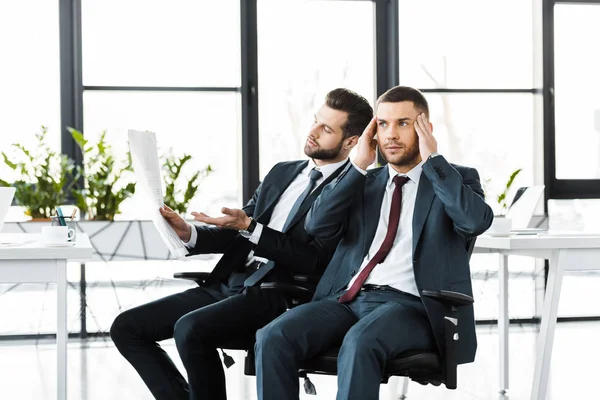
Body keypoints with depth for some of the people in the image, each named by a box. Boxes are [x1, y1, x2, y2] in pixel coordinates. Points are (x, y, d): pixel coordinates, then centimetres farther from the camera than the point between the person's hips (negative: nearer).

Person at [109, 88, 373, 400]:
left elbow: (315, 261, -14)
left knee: (190, 329, -33)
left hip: (277, 296, -8)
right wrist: (189, 234, -2)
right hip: (228, 284, 8)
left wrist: (250, 227, -18)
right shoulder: (281, 173, 20)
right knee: (126, 327, -3)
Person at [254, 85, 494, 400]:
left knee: (359, 343, -38)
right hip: (348, 298, 4)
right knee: (272, 338, -24)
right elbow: (316, 225, 7)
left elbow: (477, 220, -12)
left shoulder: (456, 179, 11)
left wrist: (432, 159, -6)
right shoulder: (364, 182, 22)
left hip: (409, 304, -4)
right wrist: (358, 164, 3)